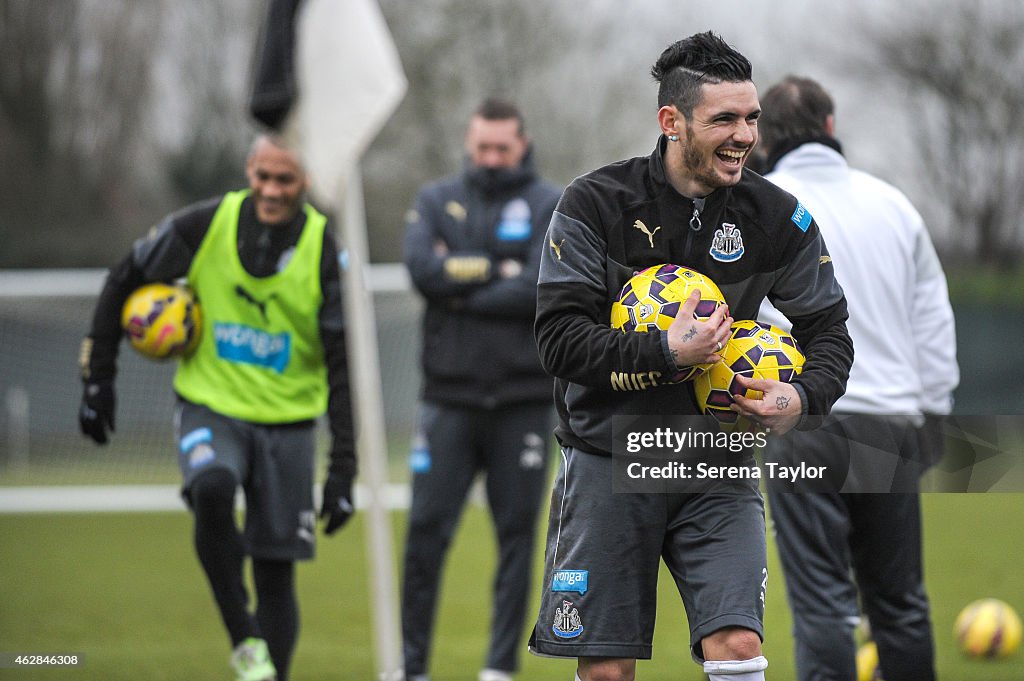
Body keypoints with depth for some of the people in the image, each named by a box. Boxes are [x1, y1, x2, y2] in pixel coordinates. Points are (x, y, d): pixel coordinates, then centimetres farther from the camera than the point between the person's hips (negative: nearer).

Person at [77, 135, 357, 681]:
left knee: (276, 571, 2)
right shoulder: (205, 226, -7)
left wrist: (343, 468, -12)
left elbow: (344, 366, -7)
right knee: (211, 489, -32)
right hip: (210, 408, -1)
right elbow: (124, 283, 7)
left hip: (286, 423, 1)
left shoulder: (326, 252, -9)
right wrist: (98, 378, 4)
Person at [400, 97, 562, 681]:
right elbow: (423, 268, -8)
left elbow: (542, 288, -11)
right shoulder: (438, 201, 11)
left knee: (517, 535, 2)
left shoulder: (550, 206, 4)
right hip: (450, 397, 1)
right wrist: (500, 270, -10)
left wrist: (462, 292, -9)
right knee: (427, 531, -3)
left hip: (523, 401, -1)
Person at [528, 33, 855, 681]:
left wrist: (803, 397, -15)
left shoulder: (777, 217, -1)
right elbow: (559, 337, -14)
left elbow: (829, 330, 6)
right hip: (609, 456, -1)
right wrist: (667, 351, -26)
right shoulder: (595, 203, -9)